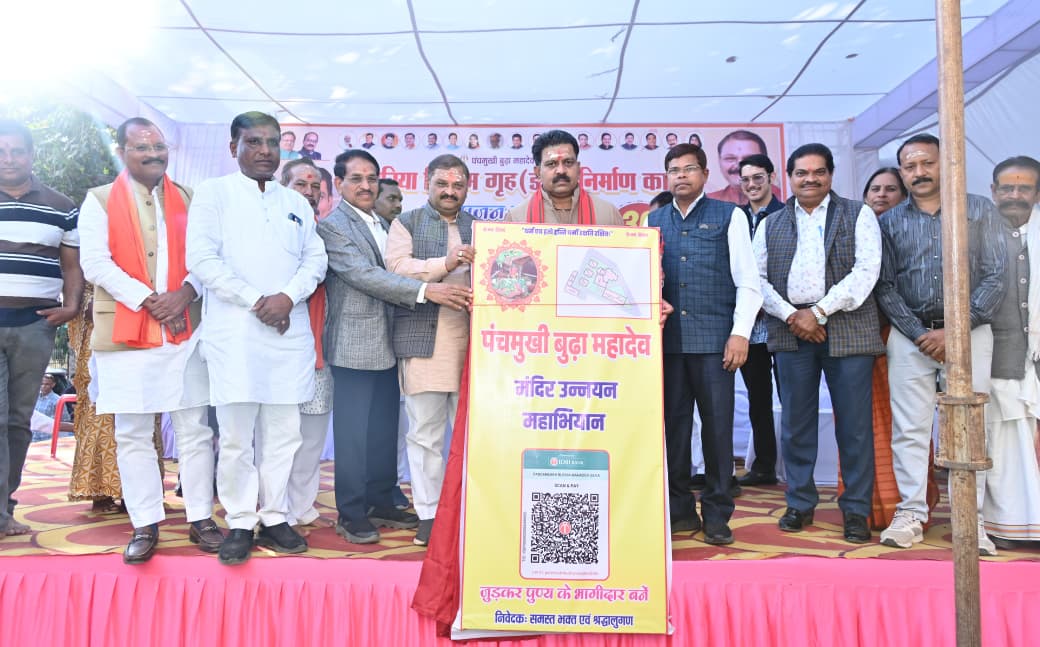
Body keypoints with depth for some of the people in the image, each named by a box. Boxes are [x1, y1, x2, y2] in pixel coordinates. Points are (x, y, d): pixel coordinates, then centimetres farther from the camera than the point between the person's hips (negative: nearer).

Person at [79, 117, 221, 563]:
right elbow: (94, 262, -5)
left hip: (185, 329, 1)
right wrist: (147, 300, -13)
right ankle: (145, 527, 13)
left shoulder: (188, 200, 12)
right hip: (126, 333, -1)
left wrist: (186, 292, -13)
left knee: (195, 430, 4)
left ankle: (201, 519, 14)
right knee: (133, 434, 4)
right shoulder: (99, 201, 7)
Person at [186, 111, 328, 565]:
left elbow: (315, 259, 11)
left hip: (290, 332, 4)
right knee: (236, 435, -2)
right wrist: (256, 301, -11)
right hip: (235, 331, -4)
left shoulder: (297, 203, 19)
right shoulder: (213, 193, 6)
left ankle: (273, 519, 16)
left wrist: (288, 297, -8)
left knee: (283, 433, 6)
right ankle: (240, 523, 10)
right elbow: (201, 258, -5)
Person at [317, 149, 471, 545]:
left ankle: (381, 504, 25)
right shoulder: (332, 225, -8)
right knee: (354, 434, -1)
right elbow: (363, 275, -20)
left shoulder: (384, 225, 17)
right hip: (355, 345, -8)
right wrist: (426, 290, -27)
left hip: (388, 345, 8)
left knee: (385, 431, 13)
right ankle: (351, 514, 10)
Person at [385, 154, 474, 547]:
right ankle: (428, 514, 11)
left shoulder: (478, 227, 20)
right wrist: (445, 264, -15)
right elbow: (396, 267, -6)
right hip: (423, 338, -2)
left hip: (471, 338, 2)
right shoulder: (406, 223, 12)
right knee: (425, 433, 2)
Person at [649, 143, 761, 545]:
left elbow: (747, 282, 1)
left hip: (714, 338, -3)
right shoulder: (653, 221, 15)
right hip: (668, 338, 3)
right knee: (674, 423, 7)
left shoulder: (729, 217, 6)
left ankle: (717, 514, 12)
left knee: (717, 425, 0)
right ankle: (680, 508, 19)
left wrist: (740, 332, -8)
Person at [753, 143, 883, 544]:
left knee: (854, 423, 0)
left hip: (847, 330, -2)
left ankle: (856, 510, 12)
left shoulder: (858, 215, 7)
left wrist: (820, 312, -12)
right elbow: (757, 278, 8)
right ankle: (800, 503, 19)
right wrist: (789, 315, -7)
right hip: (791, 331, 2)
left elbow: (866, 270, -5)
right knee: (796, 423, 7)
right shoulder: (771, 224, 14)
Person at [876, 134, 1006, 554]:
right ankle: (911, 514, 8)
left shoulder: (979, 211, 6)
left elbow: (995, 277, 0)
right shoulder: (890, 222, 9)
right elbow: (886, 287, 5)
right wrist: (921, 334, -7)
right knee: (909, 428, 0)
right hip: (910, 335, 1)